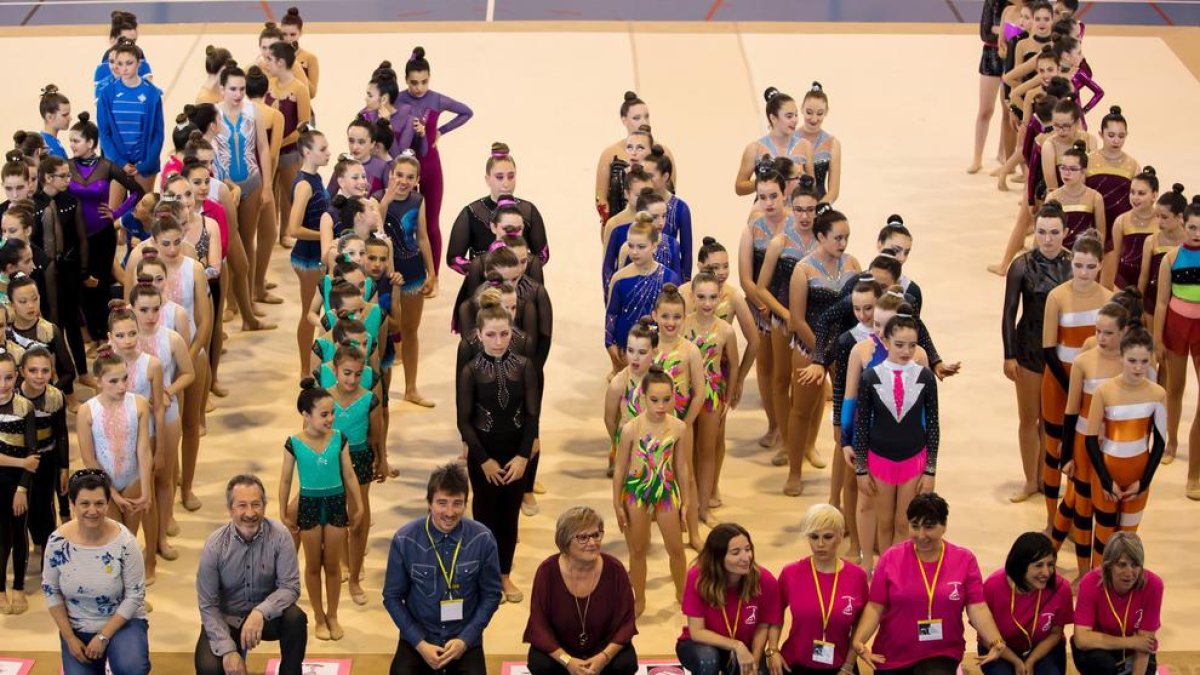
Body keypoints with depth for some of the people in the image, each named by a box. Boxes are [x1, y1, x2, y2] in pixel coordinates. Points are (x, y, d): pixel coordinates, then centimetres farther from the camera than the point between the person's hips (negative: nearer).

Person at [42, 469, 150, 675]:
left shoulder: (124, 541, -18)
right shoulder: (58, 541, -11)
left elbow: (135, 595, -13)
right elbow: (51, 592, -1)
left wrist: (103, 636, -16)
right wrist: (69, 638, -7)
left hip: (122, 622, -3)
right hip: (77, 627, 3)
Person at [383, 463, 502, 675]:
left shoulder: (482, 539, -11)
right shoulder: (404, 541, -13)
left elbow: (491, 595, 0)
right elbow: (392, 596, -2)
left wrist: (465, 639, -10)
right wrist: (420, 643, -10)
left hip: (465, 640, 0)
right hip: (417, 638, 0)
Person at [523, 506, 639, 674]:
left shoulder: (614, 569, -17)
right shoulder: (548, 571, -19)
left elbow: (625, 622, -12)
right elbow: (539, 626, -17)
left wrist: (604, 657, -28)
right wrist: (567, 661, -30)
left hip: (603, 647, 1)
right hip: (559, 650, -1)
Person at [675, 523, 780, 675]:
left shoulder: (764, 580, -21)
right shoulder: (698, 578, -25)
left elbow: (762, 627, -7)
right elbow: (697, 631, -22)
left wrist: (754, 663, -20)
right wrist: (736, 645, -30)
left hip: (743, 651, 3)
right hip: (702, 645, -3)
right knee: (708, 659, -35)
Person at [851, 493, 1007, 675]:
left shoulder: (964, 560, -3)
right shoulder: (891, 558, -3)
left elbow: (977, 608, -6)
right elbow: (875, 607, -5)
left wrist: (995, 642, -23)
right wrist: (858, 640, -21)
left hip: (942, 654, -2)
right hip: (892, 655, 2)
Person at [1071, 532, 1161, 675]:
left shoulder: (1152, 585, -23)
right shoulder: (1091, 583, -26)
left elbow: (1144, 641, -20)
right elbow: (1082, 639, -31)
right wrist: (1130, 642, -27)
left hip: (1133, 655, 2)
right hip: (1100, 649, -2)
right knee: (1102, 662, -34)